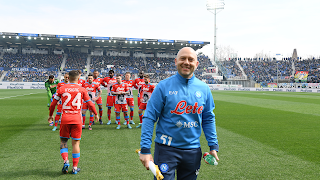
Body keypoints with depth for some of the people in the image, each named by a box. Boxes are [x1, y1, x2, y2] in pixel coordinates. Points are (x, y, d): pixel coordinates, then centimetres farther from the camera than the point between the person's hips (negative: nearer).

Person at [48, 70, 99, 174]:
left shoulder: (61, 89, 3)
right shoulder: (82, 89, 2)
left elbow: (53, 104, 7)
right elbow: (90, 104, 5)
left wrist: (50, 115, 22)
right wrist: (96, 114, 19)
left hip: (65, 119, 0)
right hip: (77, 119, 0)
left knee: (63, 141, 15)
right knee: (76, 143, 7)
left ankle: (65, 161, -4)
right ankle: (75, 167, 10)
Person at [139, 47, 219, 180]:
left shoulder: (204, 89, 3)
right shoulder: (164, 86, -8)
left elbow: (208, 119, 11)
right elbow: (149, 118, -9)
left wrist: (213, 146, 6)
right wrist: (145, 149, -14)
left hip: (193, 150, 4)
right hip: (166, 149, -3)